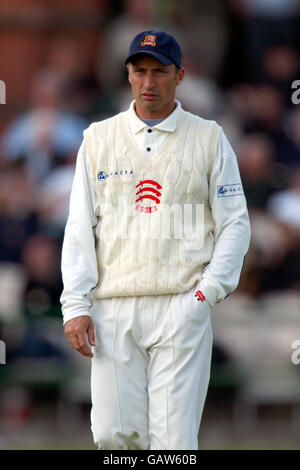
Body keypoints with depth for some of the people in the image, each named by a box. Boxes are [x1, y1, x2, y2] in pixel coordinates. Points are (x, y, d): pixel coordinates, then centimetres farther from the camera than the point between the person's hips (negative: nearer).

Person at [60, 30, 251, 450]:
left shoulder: (209, 139, 8)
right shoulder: (99, 138, 12)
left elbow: (235, 224, 7)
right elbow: (80, 228, 10)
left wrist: (209, 290, -6)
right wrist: (76, 305, -1)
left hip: (182, 309, -2)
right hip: (113, 310, 2)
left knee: (174, 440, -9)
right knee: (114, 433, -4)